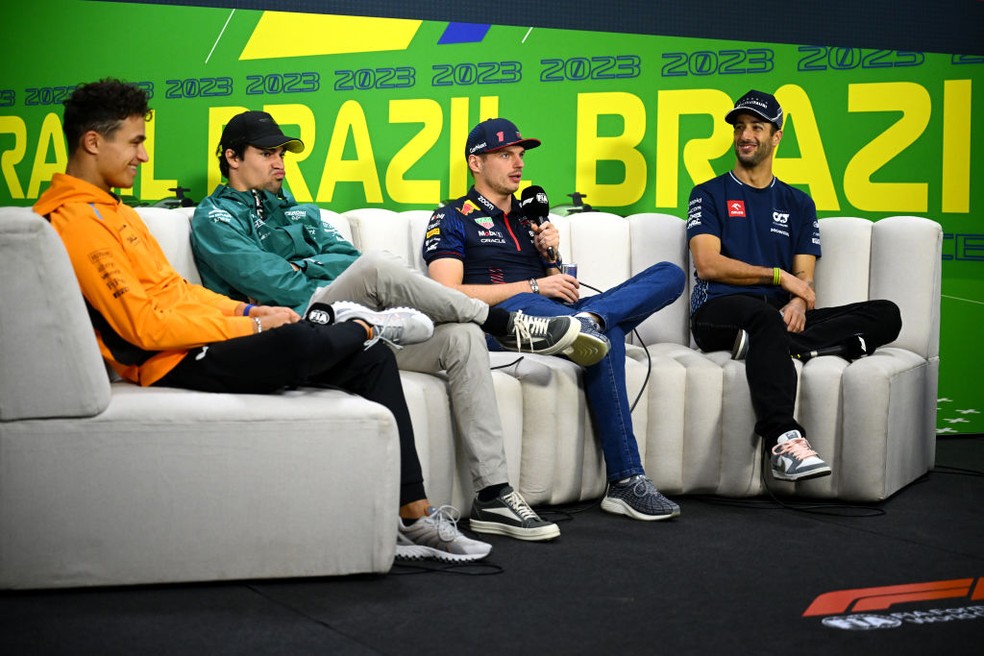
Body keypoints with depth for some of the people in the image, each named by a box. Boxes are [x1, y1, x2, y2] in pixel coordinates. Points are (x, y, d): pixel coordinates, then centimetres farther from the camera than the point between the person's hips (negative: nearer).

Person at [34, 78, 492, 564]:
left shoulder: (108, 209, 19)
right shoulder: (74, 222, -14)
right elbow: (145, 326, -21)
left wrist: (244, 310, 7)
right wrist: (252, 327, -13)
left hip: (204, 339, 10)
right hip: (174, 363, -10)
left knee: (374, 361, 1)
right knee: (295, 341, -35)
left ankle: (413, 517, -2)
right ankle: (365, 325, 4)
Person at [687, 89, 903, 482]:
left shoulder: (798, 204, 24)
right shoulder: (709, 195, 14)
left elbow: (804, 278, 13)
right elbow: (708, 264, -2)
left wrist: (798, 303, -12)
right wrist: (779, 276, -7)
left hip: (777, 315, 4)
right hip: (719, 313, -4)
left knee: (886, 316, -17)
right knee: (763, 314, -42)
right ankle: (784, 441, -57)